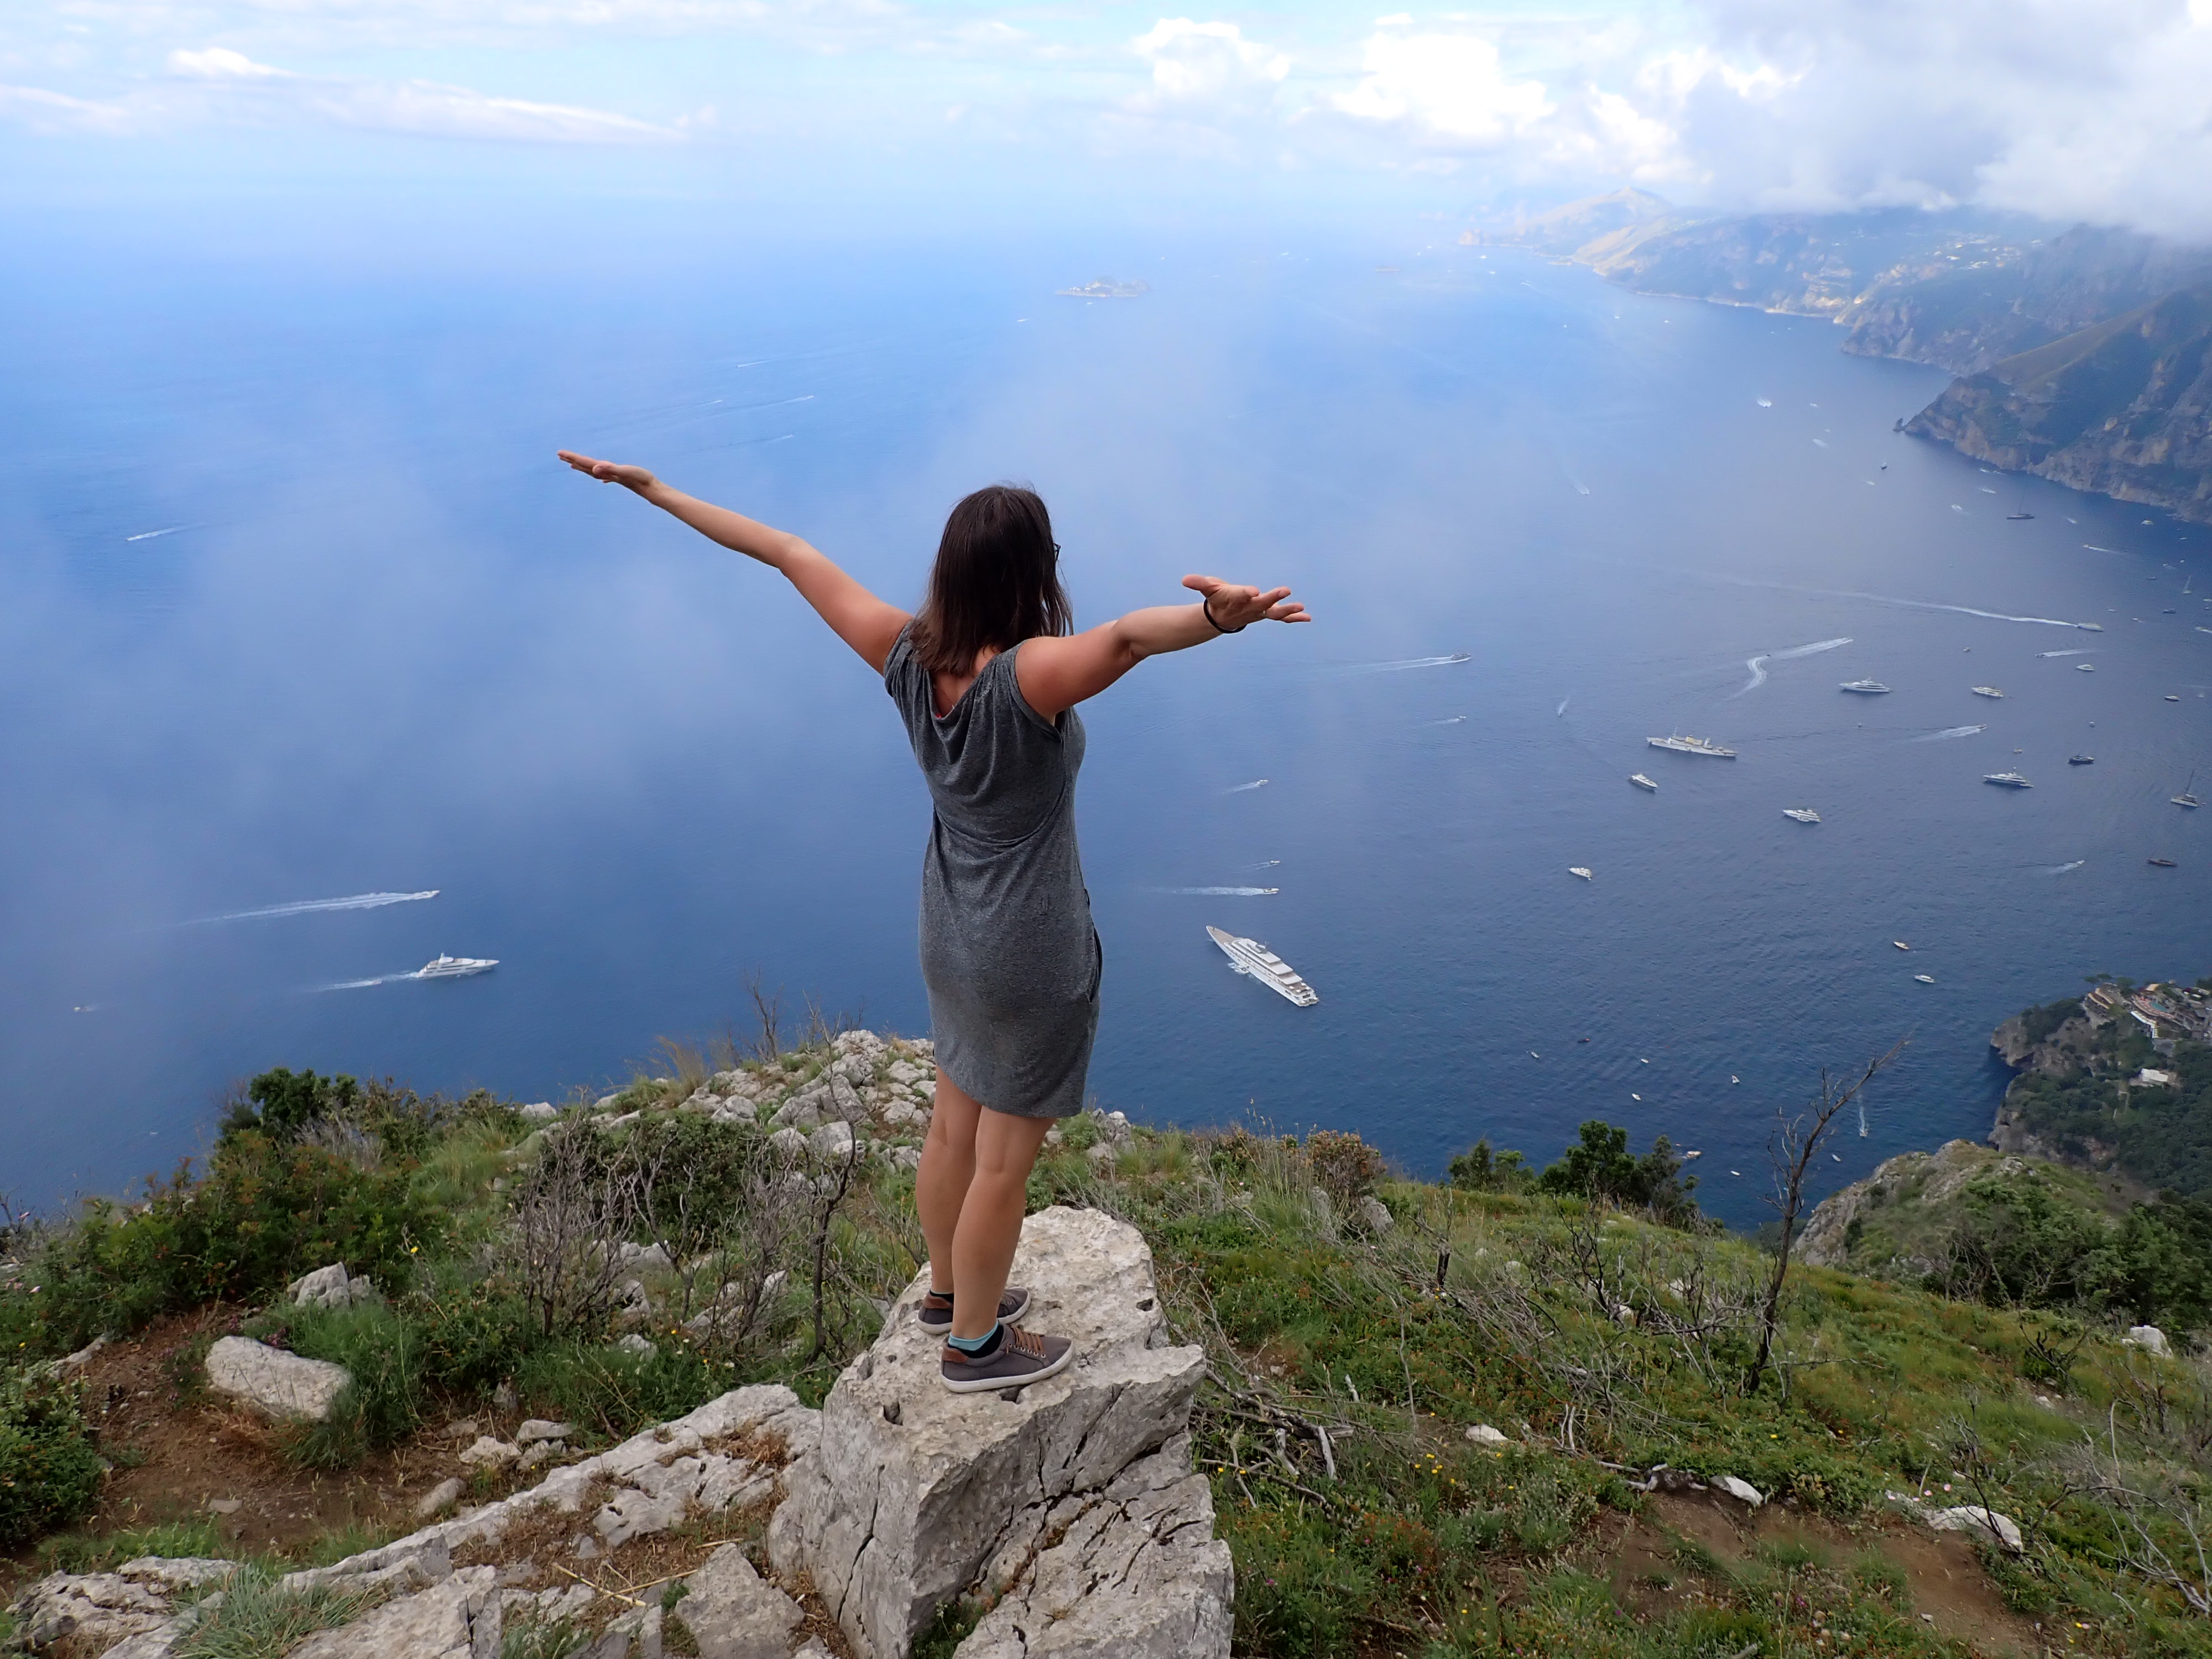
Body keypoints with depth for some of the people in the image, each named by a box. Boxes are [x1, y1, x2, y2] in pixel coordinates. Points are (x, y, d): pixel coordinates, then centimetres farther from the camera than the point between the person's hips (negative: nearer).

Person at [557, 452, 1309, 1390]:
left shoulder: (906, 656, -11)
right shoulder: (1028, 678, -29)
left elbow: (791, 557, -4)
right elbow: (1126, 636, -52)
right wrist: (1216, 619, -72)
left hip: (954, 933, 7)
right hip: (1033, 955, -7)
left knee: (954, 1130, 26)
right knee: (1005, 1162, 12)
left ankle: (950, 1291, 48)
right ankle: (976, 1344, 32)